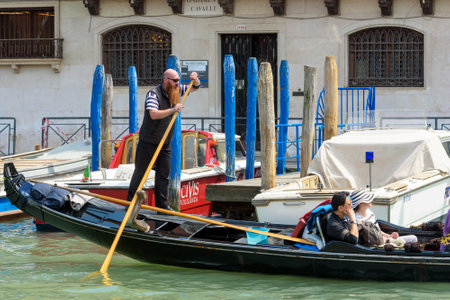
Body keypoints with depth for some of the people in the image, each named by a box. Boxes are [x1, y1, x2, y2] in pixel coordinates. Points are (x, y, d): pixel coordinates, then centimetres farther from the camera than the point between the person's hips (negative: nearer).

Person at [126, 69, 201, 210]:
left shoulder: (176, 91, 4)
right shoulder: (153, 94, -17)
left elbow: (195, 87, 16)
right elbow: (153, 114, -32)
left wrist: (195, 80, -8)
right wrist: (172, 110, -42)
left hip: (165, 144, 6)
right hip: (148, 142, -6)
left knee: (164, 174, 1)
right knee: (140, 172, 3)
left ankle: (162, 204, 2)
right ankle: (130, 202, 14)